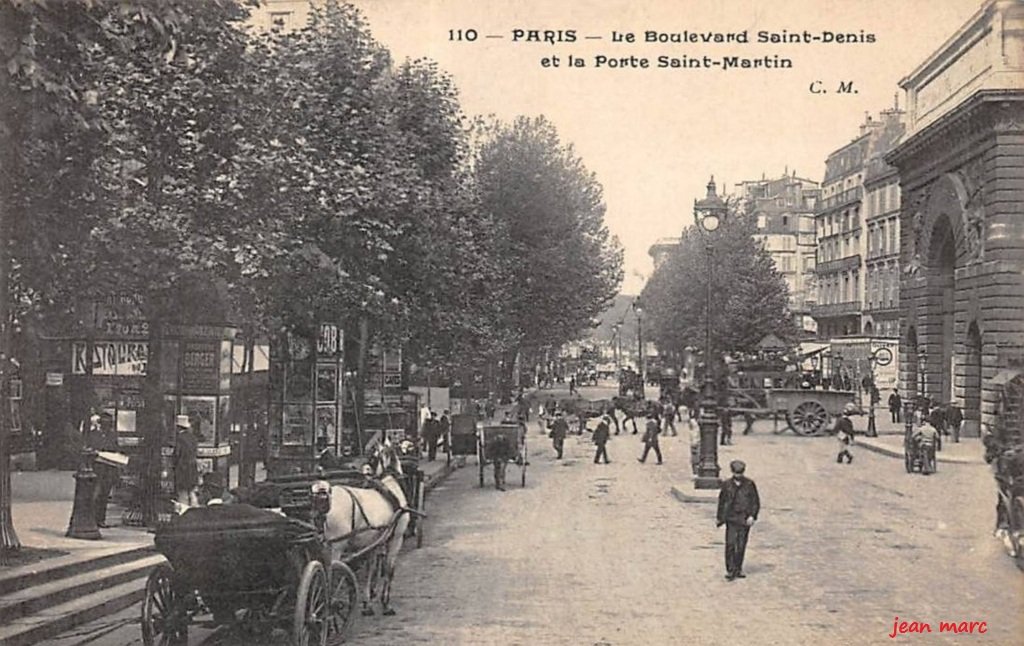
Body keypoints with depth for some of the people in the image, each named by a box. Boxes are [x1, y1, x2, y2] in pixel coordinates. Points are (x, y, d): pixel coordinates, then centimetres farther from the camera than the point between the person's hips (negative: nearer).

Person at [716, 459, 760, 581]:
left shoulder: (749, 484, 2)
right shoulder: (727, 485, 4)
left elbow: (756, 501, 5)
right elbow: (721, 501, 12)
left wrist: (752, 516, -6)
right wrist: (720, 518, 11)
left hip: (744, 519, 0)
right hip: (731, 518, 0)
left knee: (741, 545, 5)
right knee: (730, 544, -10)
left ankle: (738, 569, 20)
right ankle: (730, 570, -7)